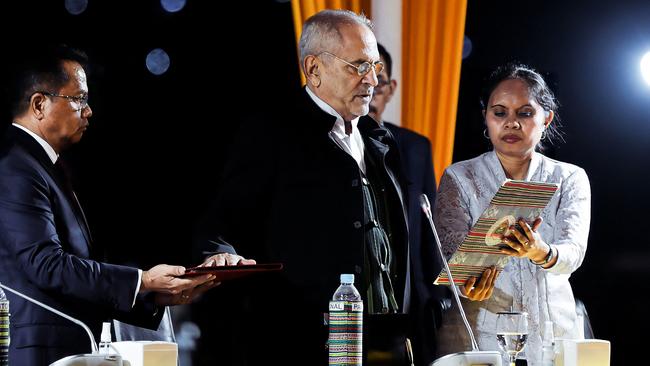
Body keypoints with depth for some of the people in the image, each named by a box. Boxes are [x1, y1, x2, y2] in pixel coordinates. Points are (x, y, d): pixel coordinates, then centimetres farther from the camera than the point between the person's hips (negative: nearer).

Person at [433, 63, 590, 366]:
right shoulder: (459, 178, 3)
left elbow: (573, 252, -11)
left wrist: (542, 253, -33)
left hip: (550, 334, 1)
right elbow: (449, 253, -6)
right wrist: (468, 284, -28)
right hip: (474, 334, -1)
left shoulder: (570, 179, 4)